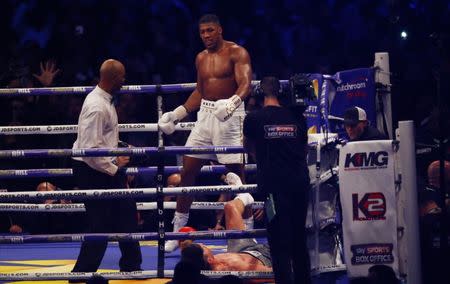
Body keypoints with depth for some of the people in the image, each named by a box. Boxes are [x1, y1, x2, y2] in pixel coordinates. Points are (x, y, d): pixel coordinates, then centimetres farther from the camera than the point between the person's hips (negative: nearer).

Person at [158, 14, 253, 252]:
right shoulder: (201, 58, 15)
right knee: (187, 170, 5)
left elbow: (245, 85, -18)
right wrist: (176, 114, 19)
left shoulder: (236, 53, -6)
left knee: (236, 173, -7)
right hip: (206, 114, 7)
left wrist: (231, 103, -37)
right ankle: (178, 231, 12)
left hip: (230, 115, -7)